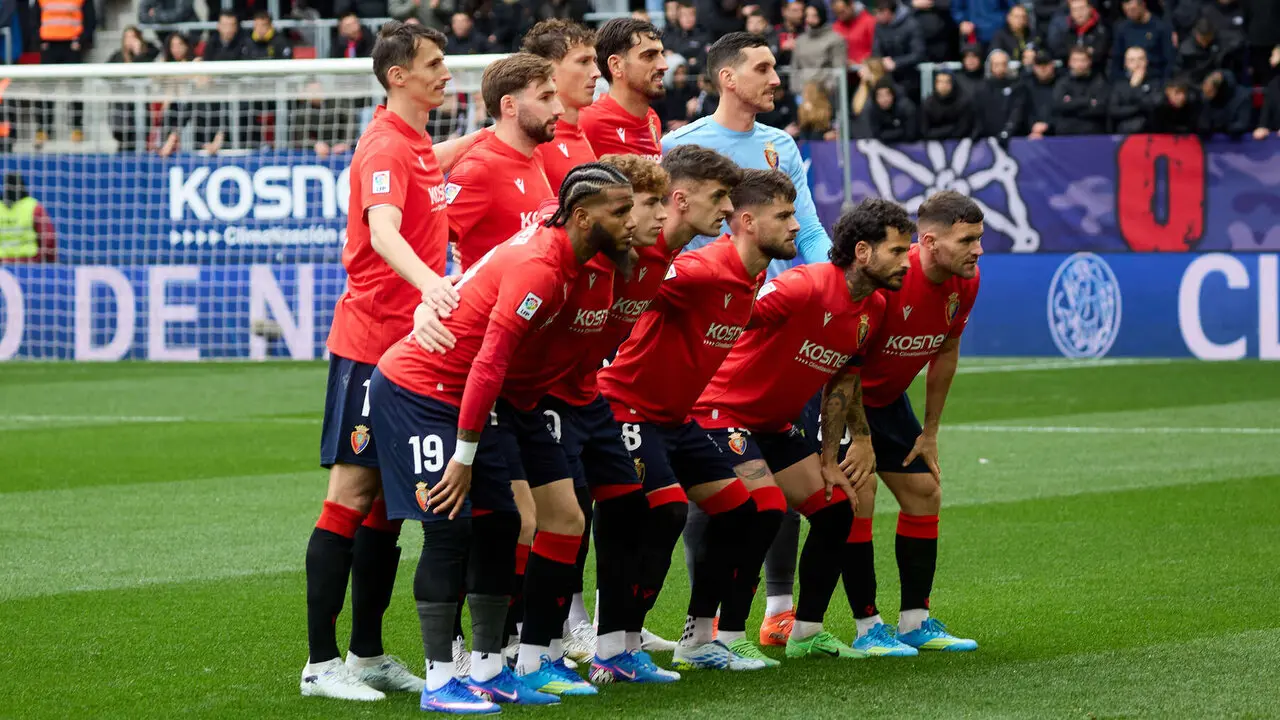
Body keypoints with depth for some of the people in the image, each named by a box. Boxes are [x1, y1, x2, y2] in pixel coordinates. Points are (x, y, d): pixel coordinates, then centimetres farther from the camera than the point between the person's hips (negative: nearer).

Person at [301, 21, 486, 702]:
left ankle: (368, 655, 16)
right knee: (352, 495, -7)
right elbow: (383, 233, -33)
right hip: (369, 344, -9)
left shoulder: (417, 145, 13)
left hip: (409, 346, 9)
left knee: (389, 500, 10)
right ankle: (321, 663, -5)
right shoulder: (385, 148, -15)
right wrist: (428, 282, -50)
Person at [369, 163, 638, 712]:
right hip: (414, 390, -10)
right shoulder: (539, 269, -26)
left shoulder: (559, 252, 3)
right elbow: (490, 365, -26)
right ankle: (439, 682, -10)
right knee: (449, 526, -13)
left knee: (498, 522, 7)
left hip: (462, 395, 10)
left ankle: (488, 668, 13)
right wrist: (464, 457, -22)